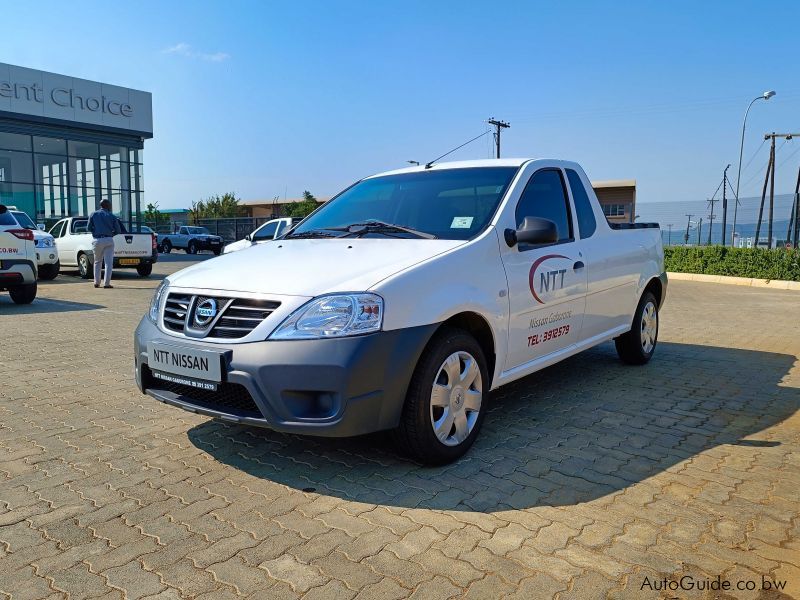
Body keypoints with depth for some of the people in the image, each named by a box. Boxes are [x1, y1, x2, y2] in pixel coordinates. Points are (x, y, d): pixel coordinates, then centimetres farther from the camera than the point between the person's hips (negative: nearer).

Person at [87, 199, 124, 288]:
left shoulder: (93, 214, 7)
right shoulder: (112, 216, 5)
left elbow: (89, 228, 7)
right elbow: (118, 231, 4)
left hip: (97, 240, 2)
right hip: (108, 240, -2)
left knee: (97, 262, 16)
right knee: (108, 263, -1)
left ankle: (97, 282, 15)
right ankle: (106, 283, -7)